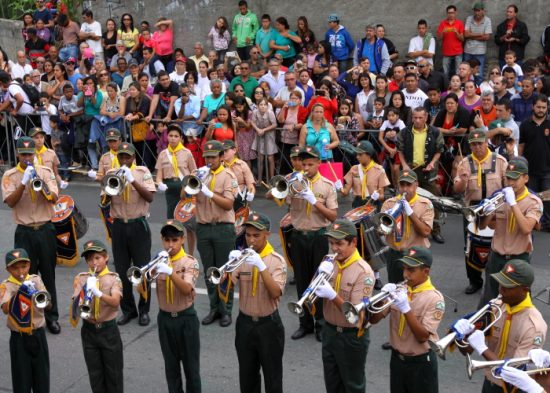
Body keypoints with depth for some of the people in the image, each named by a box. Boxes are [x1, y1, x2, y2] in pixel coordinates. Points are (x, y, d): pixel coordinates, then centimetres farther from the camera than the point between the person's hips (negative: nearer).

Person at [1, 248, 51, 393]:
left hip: (38, 334, 3)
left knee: (42, 374, 11)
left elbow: (48, 305, -9)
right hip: (19, 338, -2)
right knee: (21, 376, 6)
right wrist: (18, 293, -38)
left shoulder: (36, 280, 0)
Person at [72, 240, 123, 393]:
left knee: (114, 372, 7)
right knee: (95, 373, 12)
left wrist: (98, 293, -38)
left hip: (109, 330, -2)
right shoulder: (81, 278, 0)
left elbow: (115, 302, -22)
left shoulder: (113, 278, -7)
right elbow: (75, 302, -10)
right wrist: (77, 305, -33)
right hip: (88, 330, 2)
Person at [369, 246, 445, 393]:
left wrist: (406, 308, -31)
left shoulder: (434, 298, -15)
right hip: (396, 358, 5)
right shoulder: (398, 289, -2)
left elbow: (423, 337, -21)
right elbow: (373, 320, -3)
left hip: (421, 363, -4)